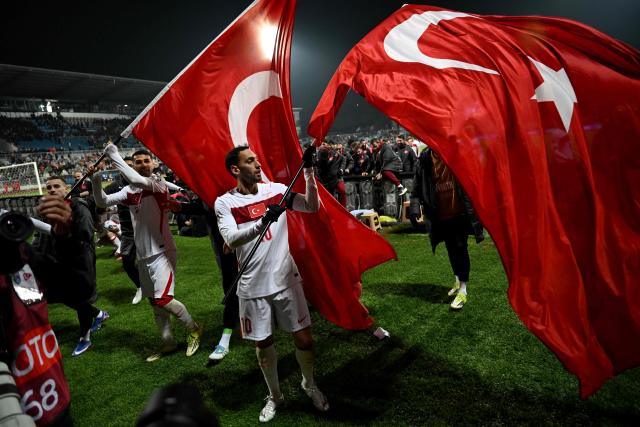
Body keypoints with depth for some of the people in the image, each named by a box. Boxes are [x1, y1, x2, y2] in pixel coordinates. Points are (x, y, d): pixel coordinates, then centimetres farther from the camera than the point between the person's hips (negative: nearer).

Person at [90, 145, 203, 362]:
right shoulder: (129, 190, 8)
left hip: (161, 251, -7)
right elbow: (103, 201, 4)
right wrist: (96, 181, -12)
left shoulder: (159, 184, -12)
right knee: (154, 301, 14)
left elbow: (138, 181, -31)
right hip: (143, 254, 7)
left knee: (163, 299, -14)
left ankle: (193, 329, 10)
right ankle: (168, 342, 28)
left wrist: (114, 155, -23)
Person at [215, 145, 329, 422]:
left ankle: (309, 385, 37)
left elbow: (312, 207, -5)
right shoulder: (224, 203, -7)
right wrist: (262, 222, -36)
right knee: (263, 344, 13)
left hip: (286, 279, 1)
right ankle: (274, 396, 39)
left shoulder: (276, 189, 0)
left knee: (304, 338, 7)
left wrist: (308, 171, -13)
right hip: (253, 287, -1)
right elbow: (231, 240, -21)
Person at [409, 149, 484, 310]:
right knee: (451, 248, 18)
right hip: (440, 214, 4)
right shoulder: (425, 158, -2)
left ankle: (463, 290, 14)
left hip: (459, 212, -4)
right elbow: (418, 186, 2)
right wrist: (414, 206, -10)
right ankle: (458, 281, 40)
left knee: (460, 248, 1)